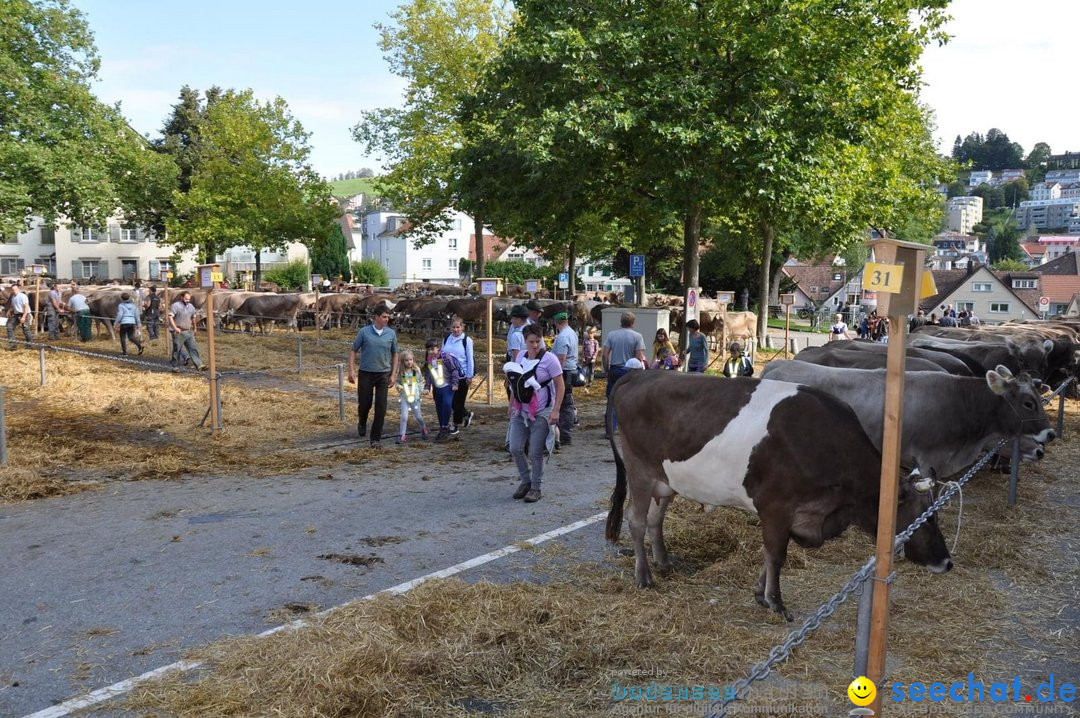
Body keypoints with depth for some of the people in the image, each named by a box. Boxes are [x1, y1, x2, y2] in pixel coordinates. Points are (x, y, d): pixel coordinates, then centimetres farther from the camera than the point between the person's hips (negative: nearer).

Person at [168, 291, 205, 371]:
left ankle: (199, 364, -6)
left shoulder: (191, 306, 10)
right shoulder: (176, 306, -9)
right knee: (177, 350, 4)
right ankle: (175, 366, 16)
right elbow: (170, 317, -15)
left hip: (188, 332, 5)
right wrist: (175, 328, -24)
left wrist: (194, 328, 31)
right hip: (178, 332, -5)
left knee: (193, 348, -2)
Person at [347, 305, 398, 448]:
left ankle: (376, 438, 8)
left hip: (384, 374, 1)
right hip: (366, 373, -1)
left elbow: (394, 354, 10)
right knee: (364, 403, 5)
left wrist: (393, 374, 5)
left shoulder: (391, 333, 1)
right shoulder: (364, 332, -5)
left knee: (381, 407, -2)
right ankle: (362, 423, 39)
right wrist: (351, 370, -6)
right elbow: (353, 350, 2)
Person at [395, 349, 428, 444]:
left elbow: (421, 381, 8)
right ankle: (402, 435, 1)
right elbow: (398, 381, 7)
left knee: (418, 416, 10)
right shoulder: (401, 371, -3)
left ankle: (423, 427, 39)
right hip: (404, 396, 0)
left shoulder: (417, 370, -2)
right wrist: (398, 386, -13)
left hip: (415, 396, 1)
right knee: (404, 416, -8)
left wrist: (421, 391, 0)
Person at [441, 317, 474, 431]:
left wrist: (470, 376, -8)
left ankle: (456, 424, 18)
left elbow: (470, 358, -6)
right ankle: (466, 415, 31)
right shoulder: (446, 339, 6)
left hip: (462, 375, -5)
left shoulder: (466, 340, -7)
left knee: (458, 400, 3)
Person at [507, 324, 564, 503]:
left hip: (541, 414, -5)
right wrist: (511, 405, 16)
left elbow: (560, 386, -10)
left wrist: (555, 411, -16)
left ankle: (535, 488, 15)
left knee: (535, 453, -1)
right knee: (515, 449, 3)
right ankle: (525, 480, 24)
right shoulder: (521, 357, 5)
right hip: (521, 412, 5)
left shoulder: (549, 359, -11)